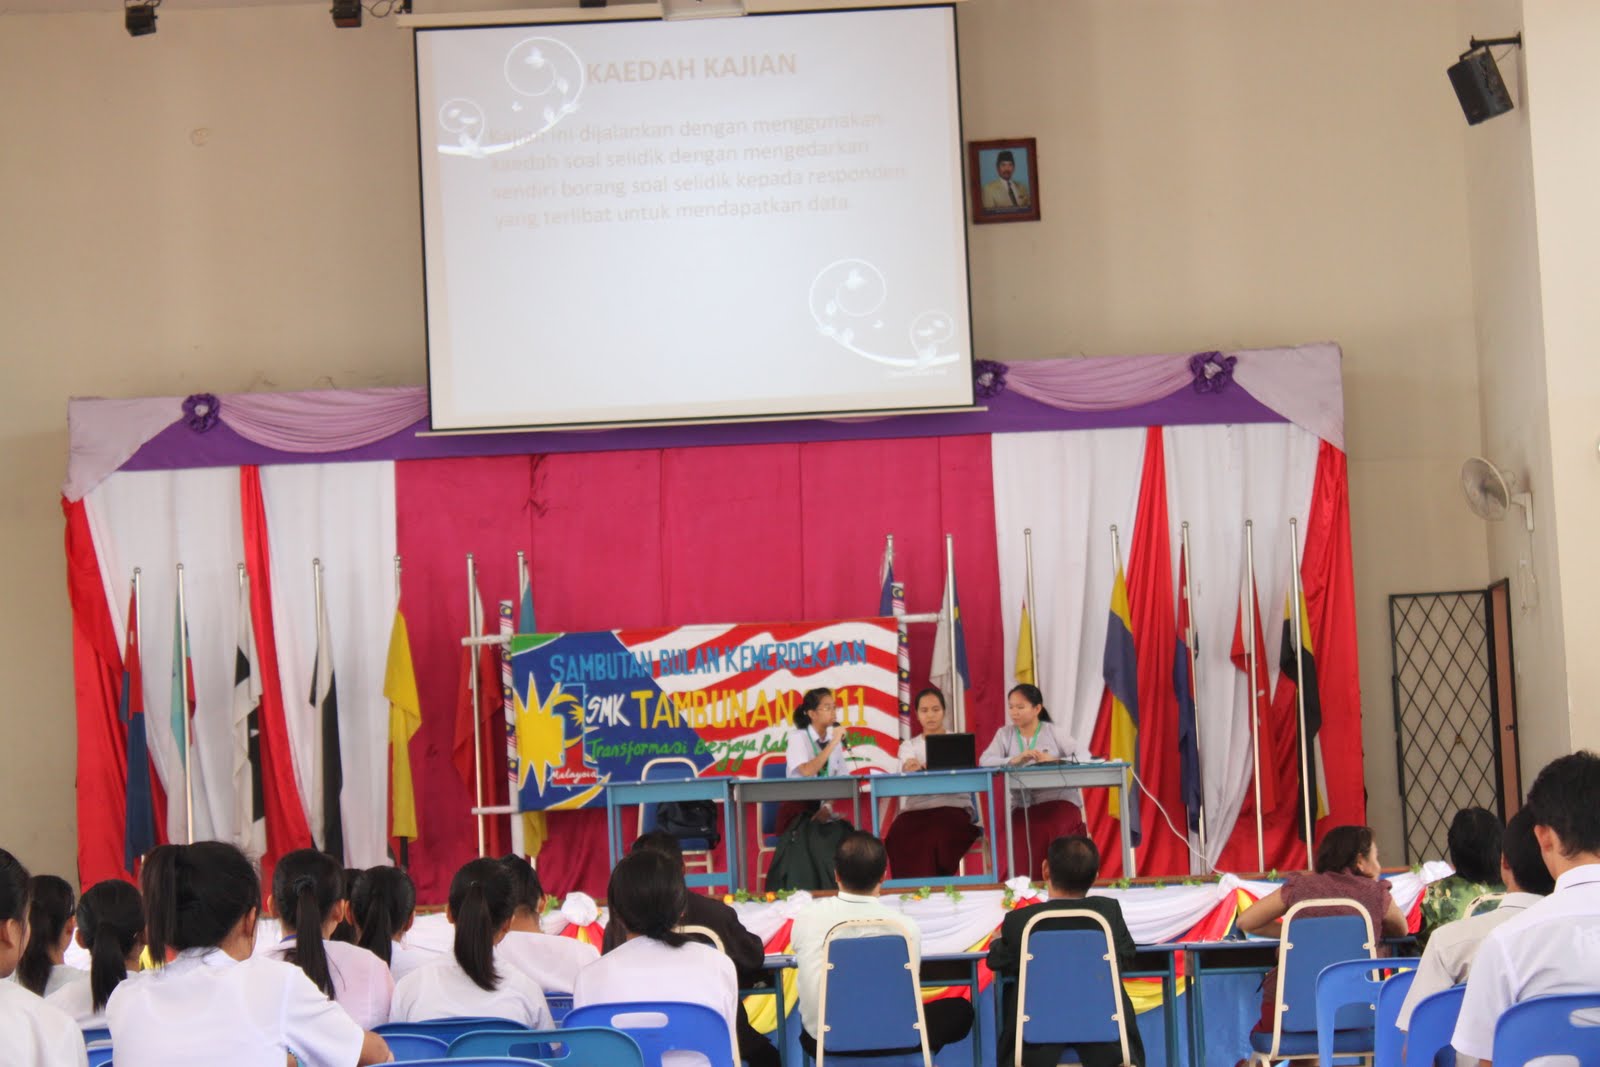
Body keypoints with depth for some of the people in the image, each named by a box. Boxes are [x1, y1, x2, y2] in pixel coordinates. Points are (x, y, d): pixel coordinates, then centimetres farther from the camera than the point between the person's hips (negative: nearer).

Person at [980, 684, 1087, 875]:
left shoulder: (1055, 732, 6)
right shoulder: (1004, 734, 11)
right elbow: (984, 761, -6)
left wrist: (1054, 760, -23)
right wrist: (1015, 760, -22)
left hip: (1059, 801, 0)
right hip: (1024, 807, 0)